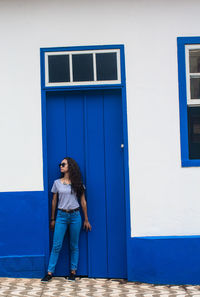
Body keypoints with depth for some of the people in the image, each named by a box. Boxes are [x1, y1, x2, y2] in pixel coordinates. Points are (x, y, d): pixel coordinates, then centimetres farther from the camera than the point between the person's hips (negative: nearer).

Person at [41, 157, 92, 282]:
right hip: (61, 215, 0)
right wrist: (52, 219, 11)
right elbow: (54, 201, 11)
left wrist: (86, 220, 6)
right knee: (56, 245, -3)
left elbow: (83, 201, 7)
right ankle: (50, 272, 3)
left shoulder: (78, 183, 3)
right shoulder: (57, 183, 5)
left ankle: (73, 272, 16)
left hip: (75, 216, 0)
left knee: (74, 246, 6)